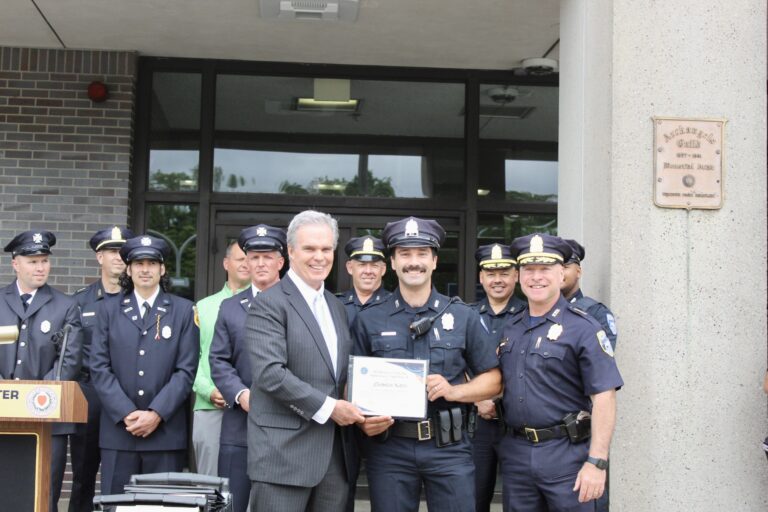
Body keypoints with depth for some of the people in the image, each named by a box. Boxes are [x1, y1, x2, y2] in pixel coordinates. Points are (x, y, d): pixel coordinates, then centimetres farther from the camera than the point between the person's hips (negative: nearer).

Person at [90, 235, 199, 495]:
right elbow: (99, 367, 4)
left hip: (166, 432, -1)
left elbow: (186, 370, 1)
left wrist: (156, 414, -10)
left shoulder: (184, 310, 7)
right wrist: (126, 414, -7)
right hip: (118, 430, 1)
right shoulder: (110, 309, 12)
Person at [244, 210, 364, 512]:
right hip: (284, 452, -7)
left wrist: (357, 408, 2)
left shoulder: (337, 307, 17)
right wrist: (327, 407, -17)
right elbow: (269, 373, -18)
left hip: (333, 453, 7)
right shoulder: (269, 305, -8)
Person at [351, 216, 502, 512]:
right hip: (388, 447, 0)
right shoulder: (368, 320, 5)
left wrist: (453, 391, -10)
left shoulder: (463, 317, 6)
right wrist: (363, 420, -13)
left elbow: (493, 379, 7)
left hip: (449, 446, 0)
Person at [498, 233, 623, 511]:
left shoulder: (583, 327, -8)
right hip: (515, 453, 6)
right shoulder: (510, 327, 10)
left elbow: (604, 397, -14)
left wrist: (597, 462, -20)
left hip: (566, 455, -5)